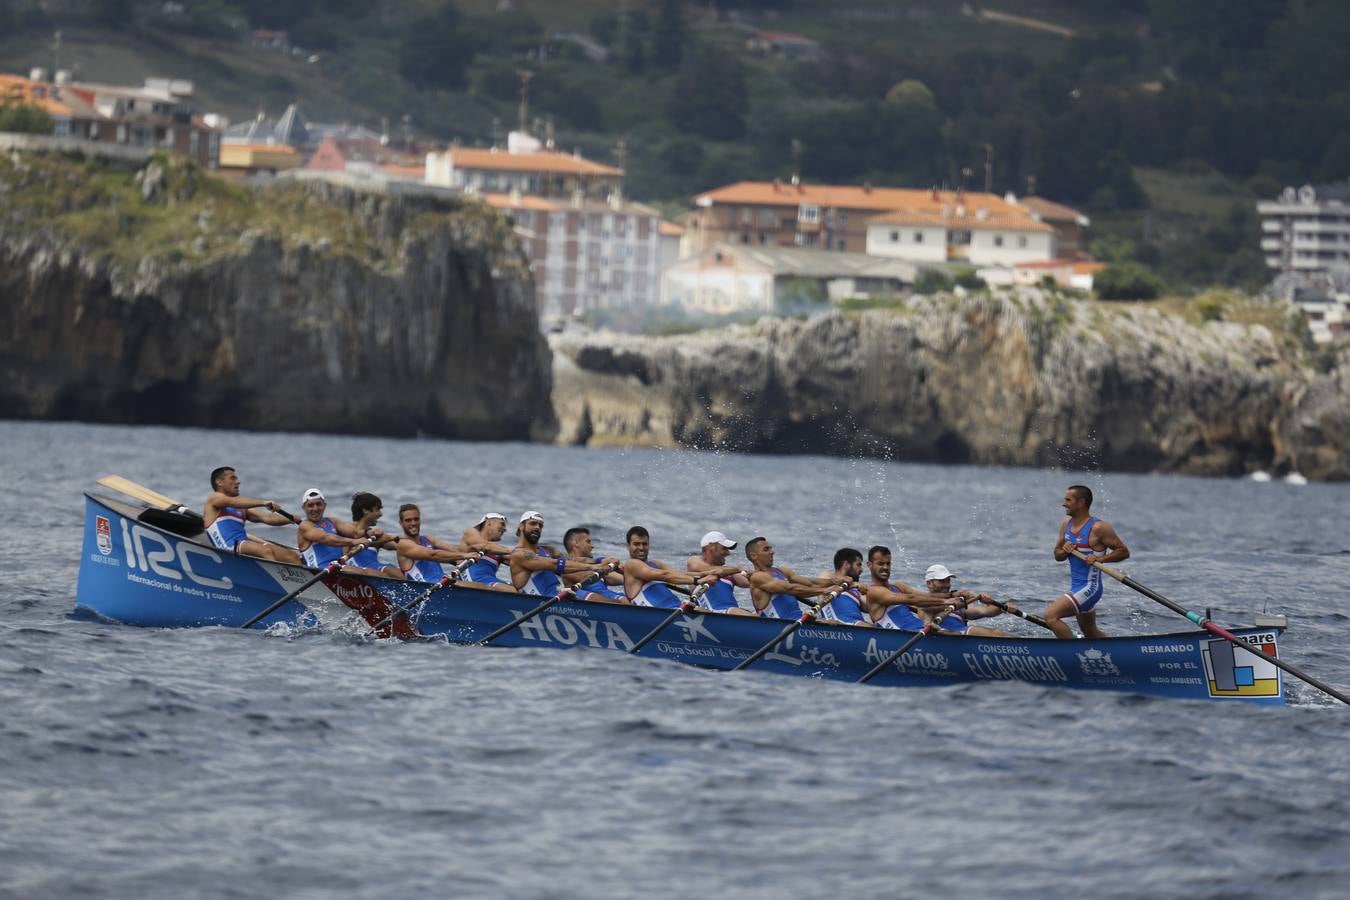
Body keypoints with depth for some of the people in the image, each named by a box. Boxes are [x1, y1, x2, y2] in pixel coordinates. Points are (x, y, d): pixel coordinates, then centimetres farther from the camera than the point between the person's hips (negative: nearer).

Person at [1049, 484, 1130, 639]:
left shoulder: (1098, 527, -15)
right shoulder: (1066, 524, 7)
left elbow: (1124, 551, -11)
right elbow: (1057, 556, 13)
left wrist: (1100, 558, -25)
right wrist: (1064, 551, -9)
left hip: (1089, 587, -9)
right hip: (1075, 586, 9)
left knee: (1051, 615, -22)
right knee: (1091, 634, 22)